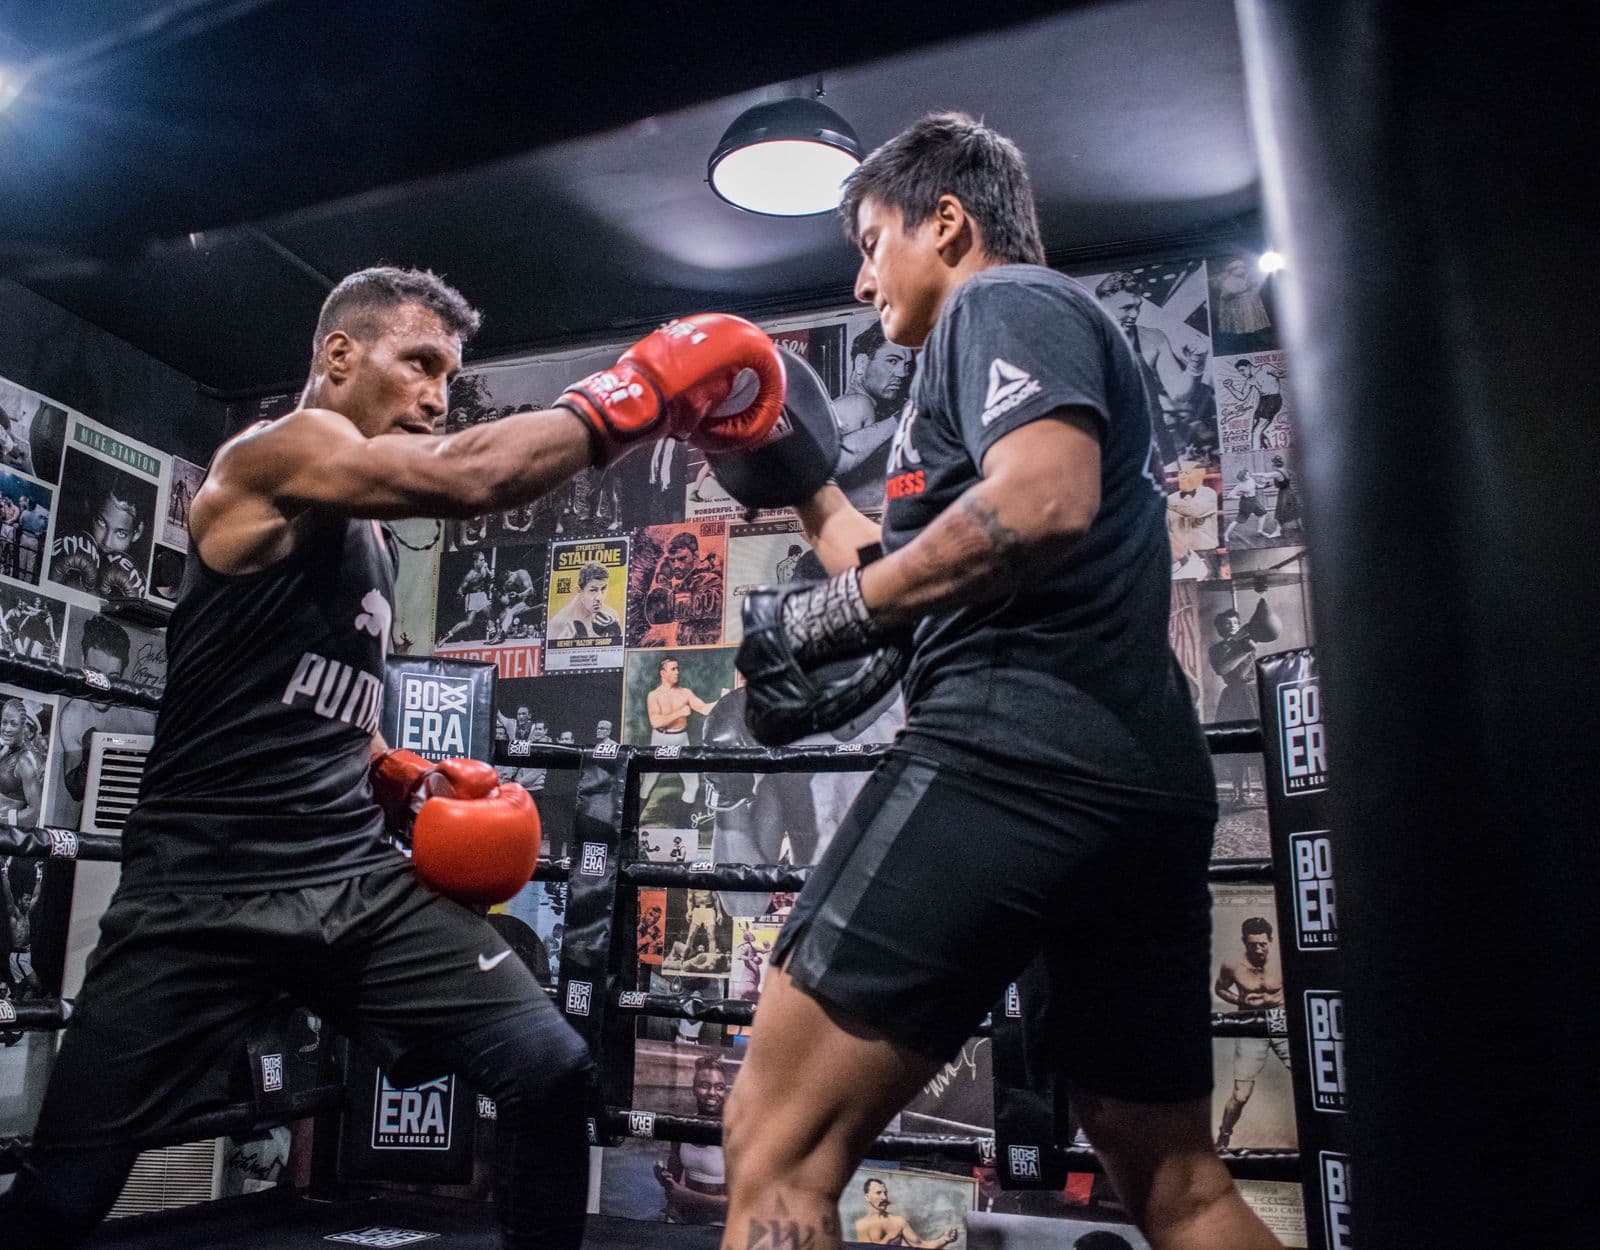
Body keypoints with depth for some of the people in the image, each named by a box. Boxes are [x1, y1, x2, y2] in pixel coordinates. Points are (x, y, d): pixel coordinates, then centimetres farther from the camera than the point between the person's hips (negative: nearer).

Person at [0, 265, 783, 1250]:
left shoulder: (373, 535, 18)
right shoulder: (272, 451, -7)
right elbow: (469, 477, -27)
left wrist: (404, 781, 10)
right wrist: (638, 393, -19)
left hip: (360, 878, 7)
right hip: (208, 887, -6)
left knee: (553, 1071, -7)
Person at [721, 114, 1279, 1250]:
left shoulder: (1003, 302, 3)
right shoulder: (1070, 343, 31)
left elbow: (1045, 502, -19)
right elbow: (921, 575, 32)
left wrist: (827, 613, -11)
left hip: (1016, 751, -11)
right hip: (1149, 774, 11)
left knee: (779, 1148, -6)